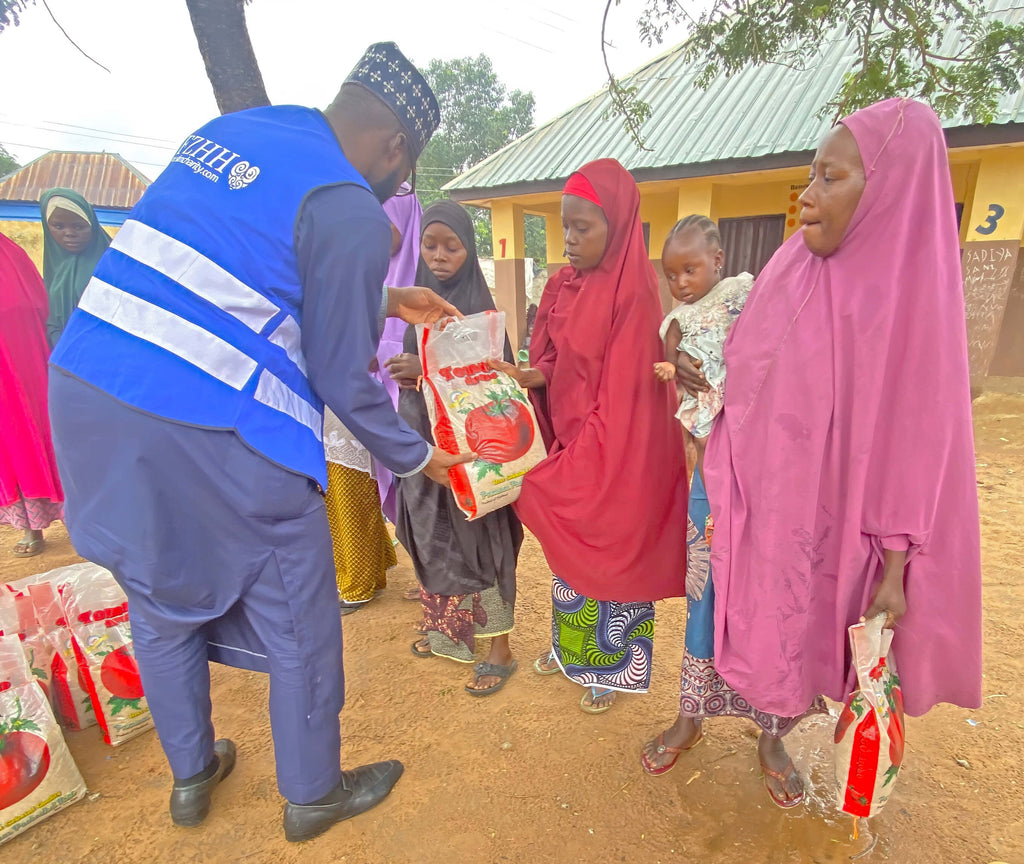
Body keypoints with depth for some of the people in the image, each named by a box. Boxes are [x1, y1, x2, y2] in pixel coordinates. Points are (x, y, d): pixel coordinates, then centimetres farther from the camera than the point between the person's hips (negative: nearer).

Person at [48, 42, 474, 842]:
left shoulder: (230, 130, 14)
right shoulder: (351, 211, -12)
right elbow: (342, 380, -9)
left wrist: (384, 299, 28)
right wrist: (417, 457, 8)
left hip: (83, 388, 9)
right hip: (210, 436, -8)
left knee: (160, 603, 23)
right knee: (300, 623, 12)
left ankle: (191, 774, 47)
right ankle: (313, 793, 36)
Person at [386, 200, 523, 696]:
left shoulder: (479, 307, -8)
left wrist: (429, 371, -23)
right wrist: (406, 374, -4)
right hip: (422, 436, 6)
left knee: (475, 539, 0)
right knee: (433, 536, 14)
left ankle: (499, 650, 15)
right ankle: (445, 627, 34)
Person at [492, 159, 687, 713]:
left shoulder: (632, 295, -18)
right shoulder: (563, 286, 4)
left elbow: (623, 395, -19)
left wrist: (570, 466, -18)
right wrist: (532, 376, -13)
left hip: (614, 453, -6)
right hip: (569, 442, 7)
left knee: (610, 553, 10)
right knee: (570, 551, 20)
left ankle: (611, 666, 33)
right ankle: (570, 645, 44)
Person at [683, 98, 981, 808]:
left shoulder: (915, 294, -12)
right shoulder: (787, 272, -2)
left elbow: (918, 441, -11)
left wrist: (896, 569, -11)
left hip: (831, 517, -2)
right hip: (755, 499, 3)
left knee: (804, 633, 16)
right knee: (738, 615, 16)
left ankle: (775, 741, 43)